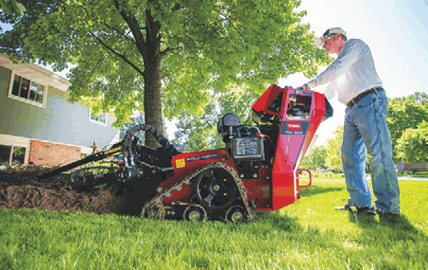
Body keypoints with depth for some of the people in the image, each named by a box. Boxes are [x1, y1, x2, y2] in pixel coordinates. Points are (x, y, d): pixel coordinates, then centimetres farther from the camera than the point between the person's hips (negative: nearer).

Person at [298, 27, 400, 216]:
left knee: (378, 152, -14)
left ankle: (388, 205, -11)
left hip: (370, 102, -9)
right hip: (352, 110, 9)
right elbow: (328, 94, 30)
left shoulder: (354, 44, 7)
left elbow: (337, 68, -11)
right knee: (349, 154, 0)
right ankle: (360, 202, 2)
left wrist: (311, 83, -14)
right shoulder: (339, 70, 31)